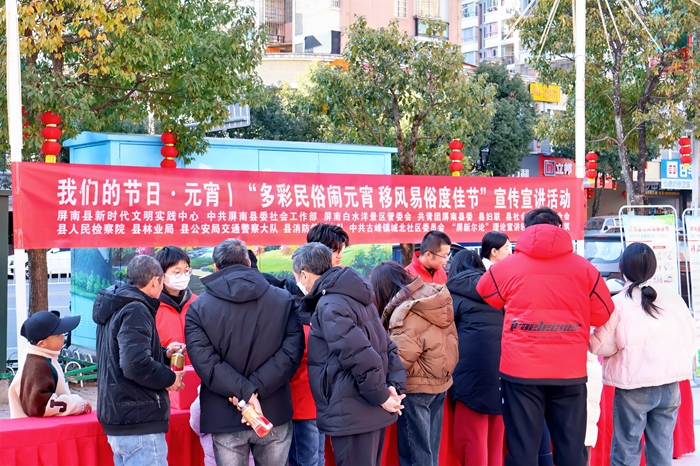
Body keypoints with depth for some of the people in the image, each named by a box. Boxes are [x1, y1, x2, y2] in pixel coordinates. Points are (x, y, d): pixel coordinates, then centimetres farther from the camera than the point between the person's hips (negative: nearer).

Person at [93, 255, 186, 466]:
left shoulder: (115, 307, 13)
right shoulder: (135, 311, -16)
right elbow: (136, 365, -27)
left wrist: (164, 354, 16)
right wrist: (169, 378, -13)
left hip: (117, 420, 10)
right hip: (139, 425, -10)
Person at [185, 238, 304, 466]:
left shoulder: (199, 307, -2)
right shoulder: (283, 300, 2)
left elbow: (204, 361, -15)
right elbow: (292, 351, -9)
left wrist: (244, 393, -16)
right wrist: (255, 388, -15)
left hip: (225, 418, -1)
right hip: (274, 414, 1)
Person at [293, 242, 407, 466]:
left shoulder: (329, 306, -16)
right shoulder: (354, 296, 12)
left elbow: (359, 356, -24)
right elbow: (387, 346, 11)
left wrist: (382, 397, -14)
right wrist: (395, 386, 2)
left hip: (352, 414, -9)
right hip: (372, 411, 9)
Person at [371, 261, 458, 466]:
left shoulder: (405, 314, -23)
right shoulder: (438, 298, 1)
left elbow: (399, 360, -23)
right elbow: (446, 340, 7)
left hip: (416, 388, -8)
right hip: (440, 381, 8)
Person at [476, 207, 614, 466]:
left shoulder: (507, 266, 0)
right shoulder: (584, 268, 1)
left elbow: (483, 295, 16)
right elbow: (603, 314, 8)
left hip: (520, 369, -1)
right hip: (570, 371, 1)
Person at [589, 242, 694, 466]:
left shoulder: (618, 303, -12)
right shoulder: (671, 295, 0)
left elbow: (601, 346, -13)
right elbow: (690, 334, 6)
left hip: (634, 386, -4)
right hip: (670, 383, 4)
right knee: (662, 446, 14)